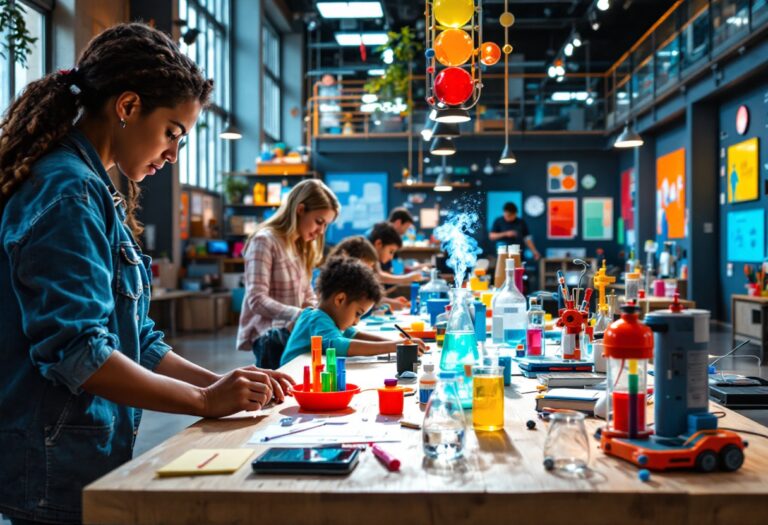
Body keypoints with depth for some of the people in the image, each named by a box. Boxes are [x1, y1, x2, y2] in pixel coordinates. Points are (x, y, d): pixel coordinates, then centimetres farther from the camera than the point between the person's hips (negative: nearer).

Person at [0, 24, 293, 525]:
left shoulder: (98, 192, 12)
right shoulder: (68, 192, -17)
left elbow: (136, 340, 13)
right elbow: (74, 351, -23)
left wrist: (223, 383, 3)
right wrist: (205, 400, -18)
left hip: (92, 458, 9)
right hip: (59, 475, -9)